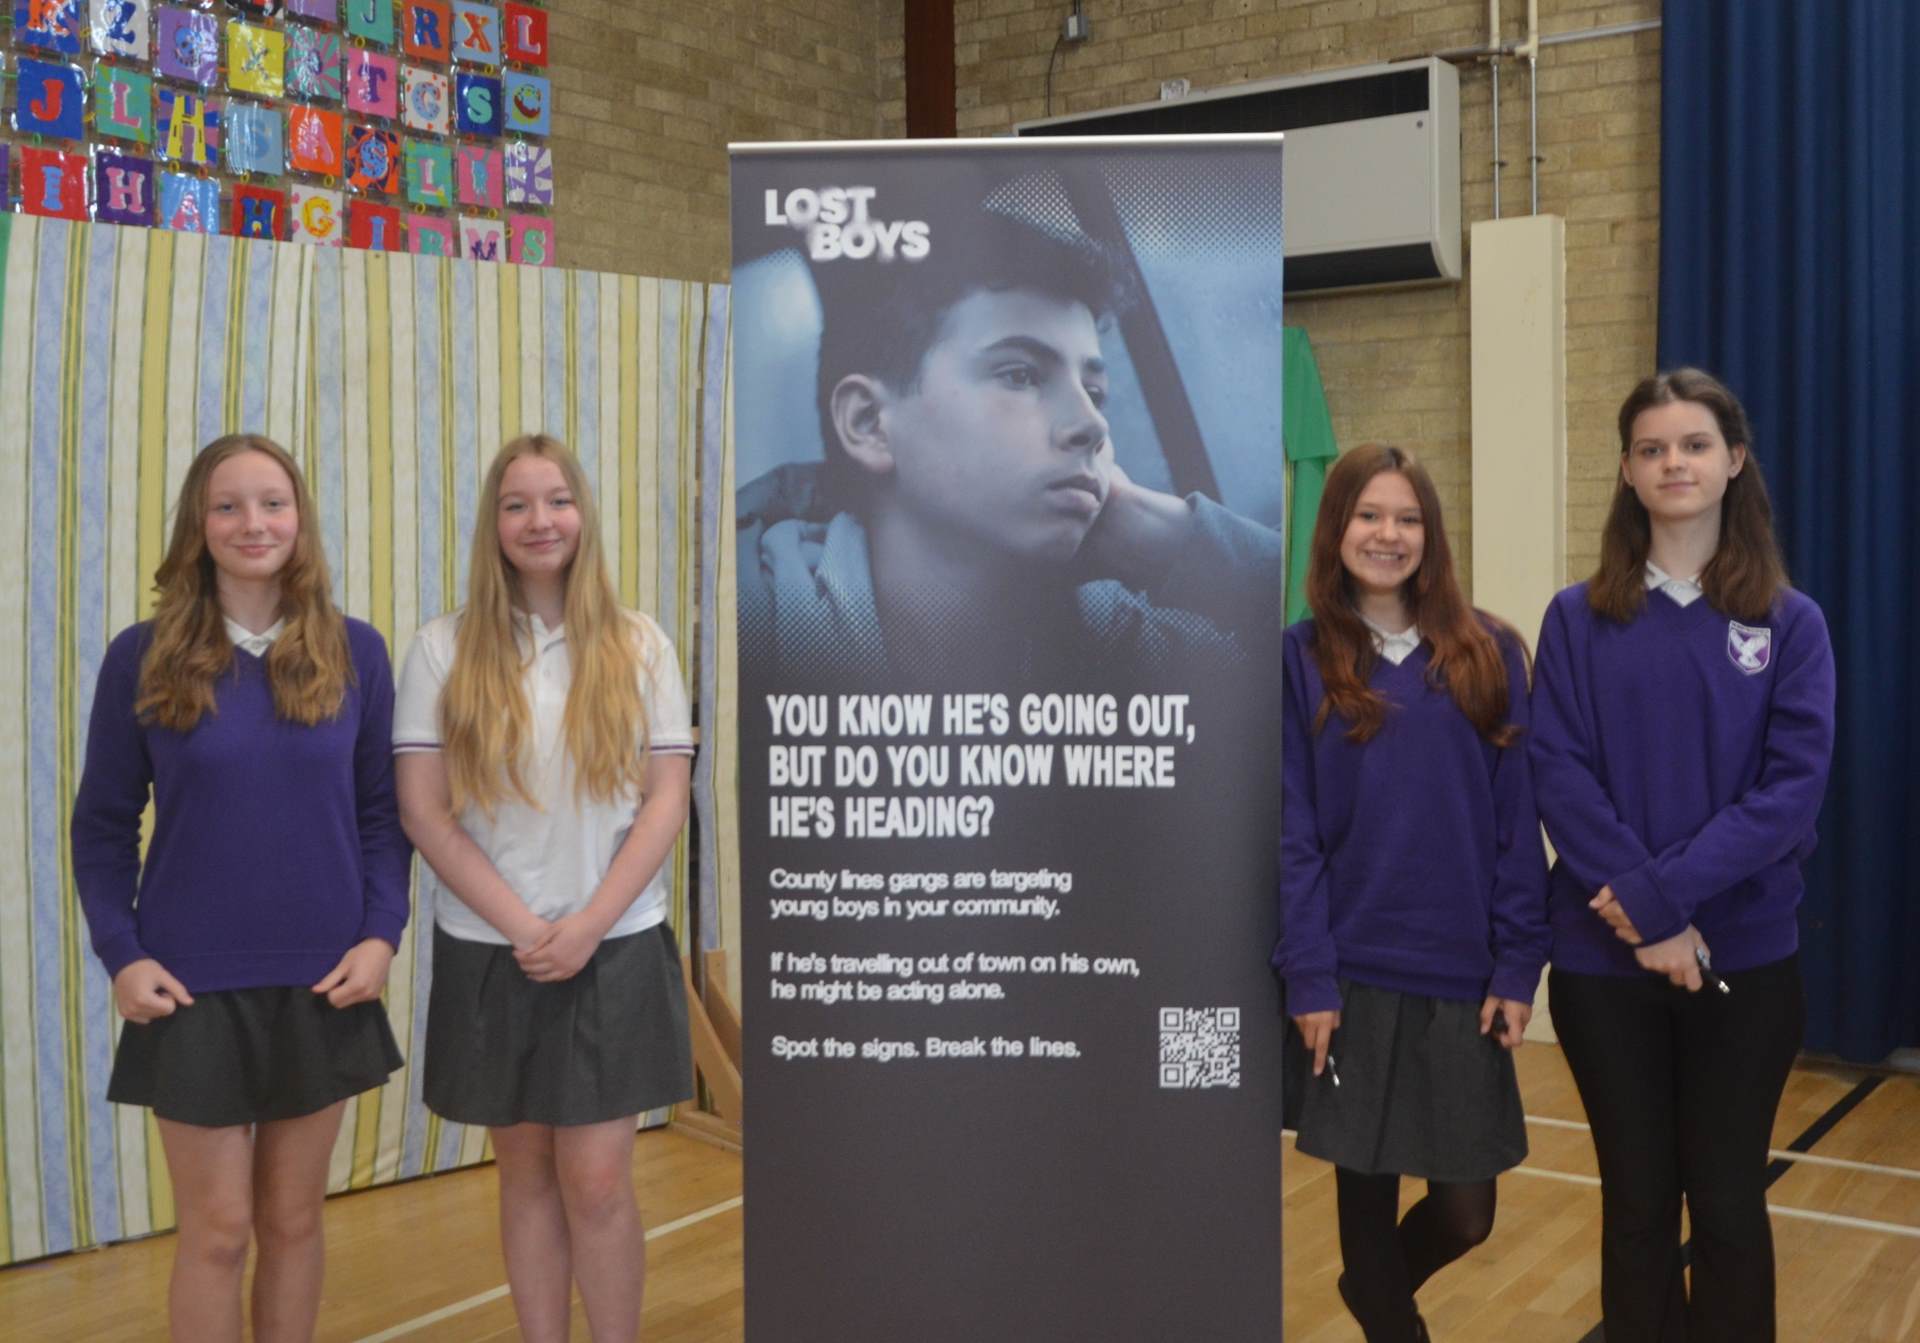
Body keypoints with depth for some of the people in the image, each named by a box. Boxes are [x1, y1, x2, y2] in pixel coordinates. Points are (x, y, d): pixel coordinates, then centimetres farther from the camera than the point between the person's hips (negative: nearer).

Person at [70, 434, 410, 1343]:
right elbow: (102, 824, 2)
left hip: (321, 982, 2)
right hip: (193, 986, -1)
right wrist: (119, 953, -8)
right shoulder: (143, 658, -2)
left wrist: (381, 934, -7)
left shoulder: (353, 652, 1)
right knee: (216, 1231, 5)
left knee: (292, 1221, 13)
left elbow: (382, 811, 4)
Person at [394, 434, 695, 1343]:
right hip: (490, 956, 1)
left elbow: (666, 801, -1)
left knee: (596, 1181, -1)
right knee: (526, 1173, 10)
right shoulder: (444, 649, 0)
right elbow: (423, 812, -4)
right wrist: (524, 927, -11)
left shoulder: (639, 646, 2)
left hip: (614, 952, 0)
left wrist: (587, 926, -11)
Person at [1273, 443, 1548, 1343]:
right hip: (1351, 978, -1)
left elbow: (1518, 822, 1)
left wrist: (1518, 966, -4)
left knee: (1467, 1212, 8)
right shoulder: (1299, 660, -1)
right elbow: (1291, 835, -4)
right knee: (1366, 1191, 9)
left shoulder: (1489, 655, 3)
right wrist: (1307, 978, -10)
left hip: (1464, 978, 1)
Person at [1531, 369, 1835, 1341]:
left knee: (1728, 1206, 9)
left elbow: (1793, 786, -8)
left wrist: (1672, 895, -19)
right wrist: (1646, 913, -17)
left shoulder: (1790, 623, 1)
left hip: (1744, 958, 0)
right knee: (1637, 1203, 11)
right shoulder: (1578, 619, 2)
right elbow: (1557, 776, -7)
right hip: (1604, 960, 0)